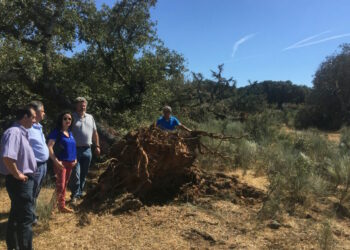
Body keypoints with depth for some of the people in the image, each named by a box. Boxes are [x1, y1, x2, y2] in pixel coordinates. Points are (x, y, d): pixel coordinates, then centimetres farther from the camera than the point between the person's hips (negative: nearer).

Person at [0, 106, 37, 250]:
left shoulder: (21, 132, 11)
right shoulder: (14, 133, -21)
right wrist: (17, 175, -22)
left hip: (24, 180, 10)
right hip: (20, 182, -10)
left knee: (17, 215, 20)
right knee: (26, 217, -2)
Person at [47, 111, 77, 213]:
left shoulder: (70, 133, 11)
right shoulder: (56, 132, -9)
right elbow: (49, 147, -16)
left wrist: (75, 159, 10)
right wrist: (56, 161, -20)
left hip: (70, 162, 7)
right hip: (61, 162, -7)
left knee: (65, 184, 15)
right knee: (60, 185, -4)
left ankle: (62, 203, 27)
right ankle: (62, 206, 5)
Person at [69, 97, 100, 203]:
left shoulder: (90, 117, 13)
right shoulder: (72, 117, -3)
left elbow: (95, 132, 17)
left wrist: (97, 146, 12)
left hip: (87, 150, 5)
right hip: (75, 150, -5)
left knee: (84, 174, 12)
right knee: (76, 173, -7)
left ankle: (80, 193, 25)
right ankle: (74, 195, 6)